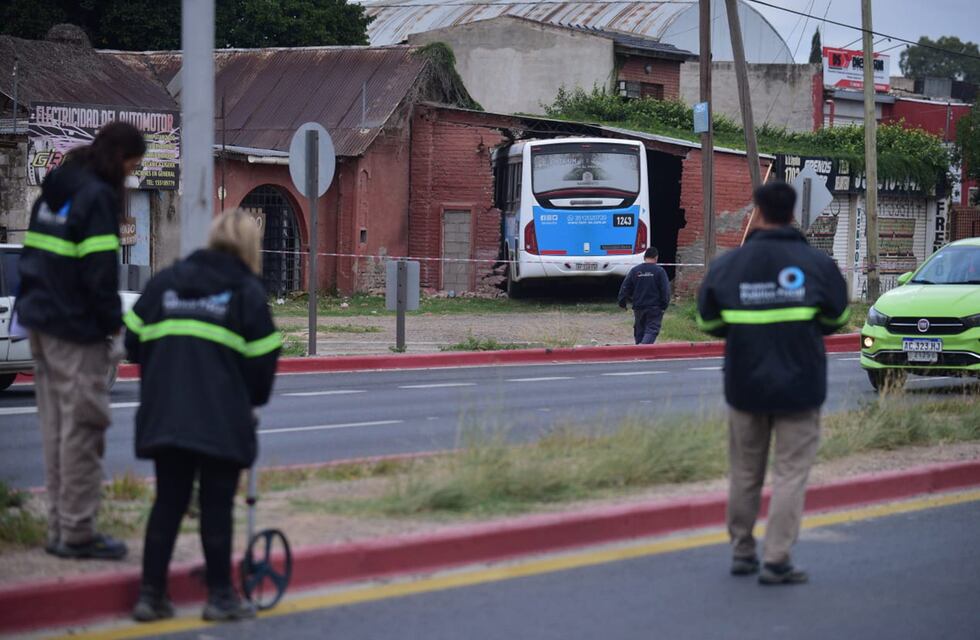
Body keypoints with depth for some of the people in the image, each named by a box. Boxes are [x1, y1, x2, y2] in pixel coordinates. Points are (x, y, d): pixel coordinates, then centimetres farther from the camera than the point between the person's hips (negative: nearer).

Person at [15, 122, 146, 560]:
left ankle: (59, 527, 16)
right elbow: (99, 271, -17)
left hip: (41, 322, 9)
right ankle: (77, 532, -1)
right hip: (76, 331, -9)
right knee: (82, 427, -4)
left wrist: (29, 305, 17)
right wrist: (113, 320, -7)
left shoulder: (54, 190, 14)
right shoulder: (97, 196, -13)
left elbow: (31, 255, 17)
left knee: (56, 429, 12)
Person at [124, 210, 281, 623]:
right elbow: (262, 359, -1)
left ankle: (151, 595, 10)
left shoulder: (164, 283, 10)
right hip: (224, 419, -4)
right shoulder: (247, 292, -2)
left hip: (164, 414, 4)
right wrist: (254, 400, 17)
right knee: (217, 505, 5)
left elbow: (136, 344, 10)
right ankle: (220, 596, 10)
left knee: (167, 502, 10)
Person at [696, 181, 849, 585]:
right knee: (791, 473, 2)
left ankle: (742, 552, 24)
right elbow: (837, 318, 5)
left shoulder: (726, 265, -5)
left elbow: (707, 323, 5)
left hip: (745, 385, 2)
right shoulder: (816, 264, -8)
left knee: (744, 472, 15)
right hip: (800, 386, -2)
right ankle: (776, 560, -3)